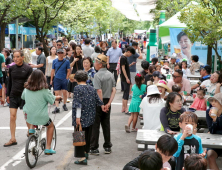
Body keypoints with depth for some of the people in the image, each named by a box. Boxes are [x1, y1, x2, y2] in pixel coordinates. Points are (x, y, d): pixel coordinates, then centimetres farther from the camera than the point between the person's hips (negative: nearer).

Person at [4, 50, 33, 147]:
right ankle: (13, 139, 2)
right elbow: (9, 82, 13)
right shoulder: (11, 68, 5)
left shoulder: (28, 68, -7)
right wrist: (8, 95, 13)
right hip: (13, 95, 3)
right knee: (12, 117, -2)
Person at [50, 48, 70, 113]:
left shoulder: (66, 61, -1)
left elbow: (68, 71, 4)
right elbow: (53, 71, 9)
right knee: (56, 93, -3)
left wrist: (66, 78, -5)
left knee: (64, 93, 5)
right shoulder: (54, 61, 4)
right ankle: (57, 107, -3)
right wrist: (51, 80, 8)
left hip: (64, 79, -1)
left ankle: (64, 105, 26)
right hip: (56, 79, 1)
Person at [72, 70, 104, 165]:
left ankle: (83, 158, -6)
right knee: (87, 135, 20)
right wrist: (102, 105, 37)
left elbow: (78, 104, -18)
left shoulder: (77, 88, -11)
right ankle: (86, 152, 35)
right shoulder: (92, 89, 7)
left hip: (81, 118, -6)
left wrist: (77, 117, -19)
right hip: (90, 117, 7)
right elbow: (97, 100, 18)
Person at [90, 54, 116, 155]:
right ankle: (107, 147, 20)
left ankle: (94, 148, 5)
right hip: (107, 102, 6)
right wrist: (108, 103, -4)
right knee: (106, 125, 14)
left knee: (95, 125, 2)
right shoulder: (110, 74, 7)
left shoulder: (97, 75, -14)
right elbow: (114, 90, 1)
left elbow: (99, 91, -22)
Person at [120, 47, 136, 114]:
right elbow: (123, 68, -18)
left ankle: (123, 108, 18)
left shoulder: (125, 58, 15)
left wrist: (130, 64, 8)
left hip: (126, 79, 10)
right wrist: (127, 78, -19)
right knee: (126, 93, -7)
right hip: (125, 79, -10)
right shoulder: (123, 58, -14)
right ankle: (126, 109, -3)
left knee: (125, 93, 13)